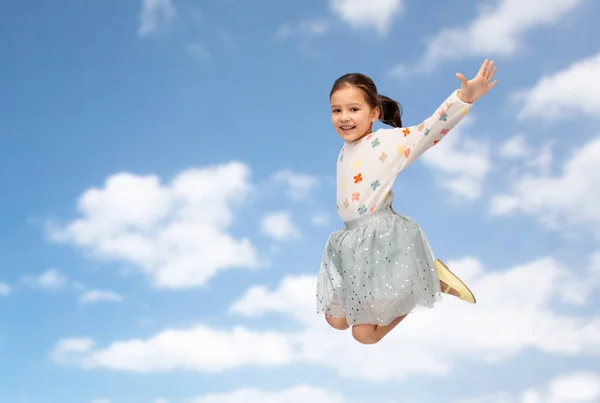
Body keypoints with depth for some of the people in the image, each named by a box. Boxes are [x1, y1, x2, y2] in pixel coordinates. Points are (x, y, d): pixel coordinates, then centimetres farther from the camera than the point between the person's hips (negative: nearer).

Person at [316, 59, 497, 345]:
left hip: (383, 239, -8)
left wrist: (465, 96, -39)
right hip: (350, 242, 8)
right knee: (337, 322, 15)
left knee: (365, 334, -3)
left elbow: (431, 129, -26)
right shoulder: (346, 150, 9)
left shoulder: (386, 141, -13)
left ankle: (432, 278, 12)